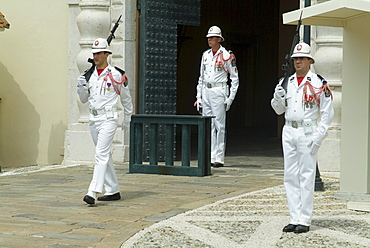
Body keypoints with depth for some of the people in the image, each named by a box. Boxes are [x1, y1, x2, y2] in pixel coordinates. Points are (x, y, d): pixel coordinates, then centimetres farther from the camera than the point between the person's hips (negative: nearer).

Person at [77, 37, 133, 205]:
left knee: (101, 154, -16)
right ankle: (113, 191, 20)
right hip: (93, 119, 7)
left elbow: (126, 98, 5)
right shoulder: (90, 75, 11)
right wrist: (81, 86, -3)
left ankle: (93, 191, -23)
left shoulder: (116, 75, -5)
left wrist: (127, 119, 11)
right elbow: (84, 99, 16)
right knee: (105, 155, 12)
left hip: (108, 119, -7)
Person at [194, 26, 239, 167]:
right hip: (206, 92, 6)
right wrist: (199, 97, 14)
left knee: (219, 125, -5)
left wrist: (230, 98, -6)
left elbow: (235, 78, -1)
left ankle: (219, 158, -2)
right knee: (208, 125, 5)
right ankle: (210, 157, 8)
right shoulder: (205, 55, 14)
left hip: (219, 91, -6)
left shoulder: (227, 56, -4)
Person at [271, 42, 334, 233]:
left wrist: (318, 137, -14)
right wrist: (278, 97, -3)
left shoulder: (319, 83, -5)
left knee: (306, 176, -4)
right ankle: (294, 218, 12)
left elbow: (327, 113, -6)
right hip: (289, 132, 6)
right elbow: (279, 109, 19)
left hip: (308, 133, -6)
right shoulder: (287, 82, 12)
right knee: (290, 176, 6)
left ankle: (304, 220, 0)